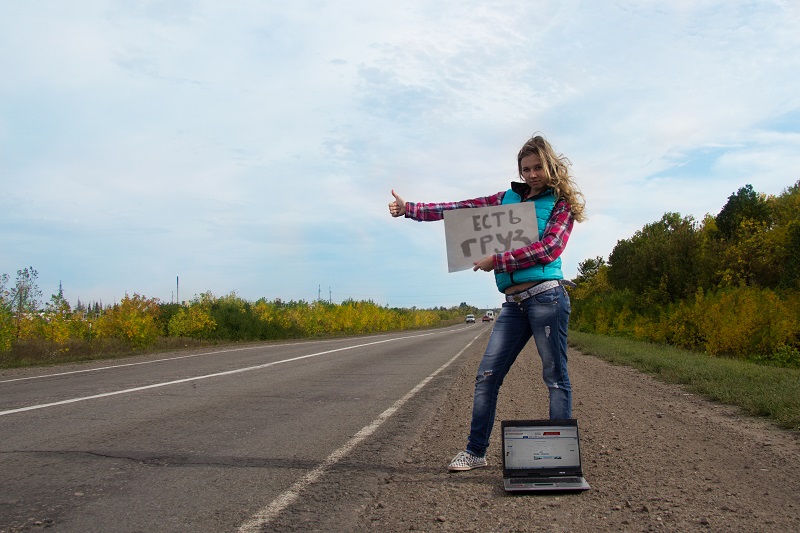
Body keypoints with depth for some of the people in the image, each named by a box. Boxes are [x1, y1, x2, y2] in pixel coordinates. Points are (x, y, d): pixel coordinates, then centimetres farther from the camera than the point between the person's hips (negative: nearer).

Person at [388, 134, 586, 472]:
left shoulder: (562, 204, 5)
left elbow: (549, 248, -10)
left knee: (556, 377, 0)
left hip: (546, 296, -5)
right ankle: (475, 452, 11)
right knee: (487, 376, 2)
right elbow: (457, 210, 14)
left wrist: (497, 261, -12)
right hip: (513, 303, 5)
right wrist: (409, 209, 9)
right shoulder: (507, 198, 18)